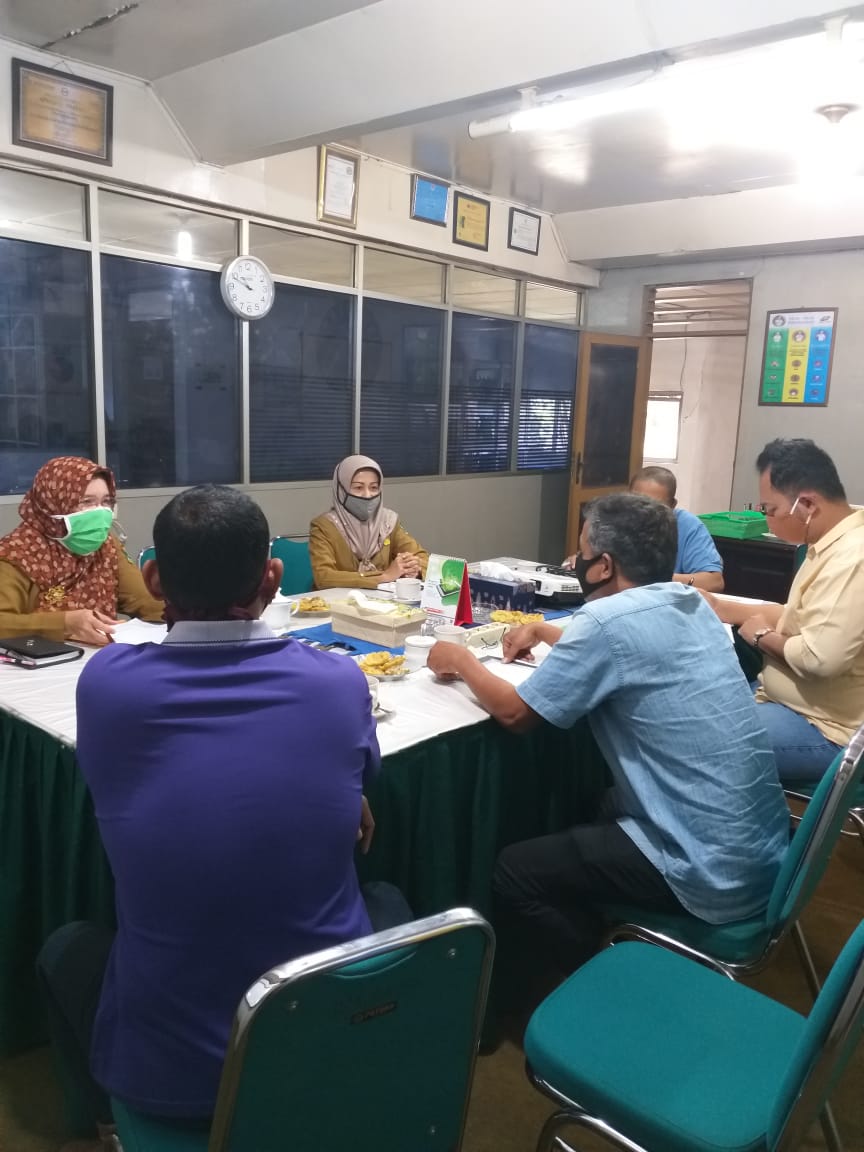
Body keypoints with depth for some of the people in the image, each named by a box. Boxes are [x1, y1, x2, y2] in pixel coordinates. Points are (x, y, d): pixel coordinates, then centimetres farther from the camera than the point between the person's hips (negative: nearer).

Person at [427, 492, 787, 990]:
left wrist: (464, 662, 5)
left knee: (515, 872, 1)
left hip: (714, 873, -9)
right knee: (598, 809, 28)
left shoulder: (608, 618, -21)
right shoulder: (691, 603, 5)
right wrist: (545, 631, 21)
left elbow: (516, 711, -10)